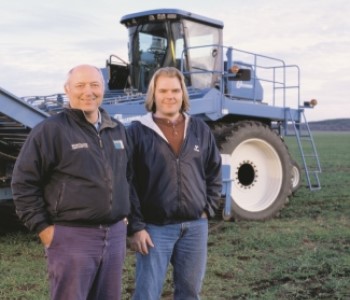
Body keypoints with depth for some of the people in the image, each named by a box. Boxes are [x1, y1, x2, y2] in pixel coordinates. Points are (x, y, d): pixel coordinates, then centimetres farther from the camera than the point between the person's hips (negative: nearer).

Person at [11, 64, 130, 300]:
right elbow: (24, 182, -8)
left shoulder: (118, 130, 12)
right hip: (72, 237, -6)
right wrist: (42, 227, -10)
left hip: (115, 234, 6)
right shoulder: (51, 129, -8)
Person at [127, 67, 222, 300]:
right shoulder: (137, 132, -5)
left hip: (195, 226, 4)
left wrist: (209, 209, 6)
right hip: (155, 227, -4)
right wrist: (135, 227, -11)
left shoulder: (200, 130, 8)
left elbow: (215, 172, 16)